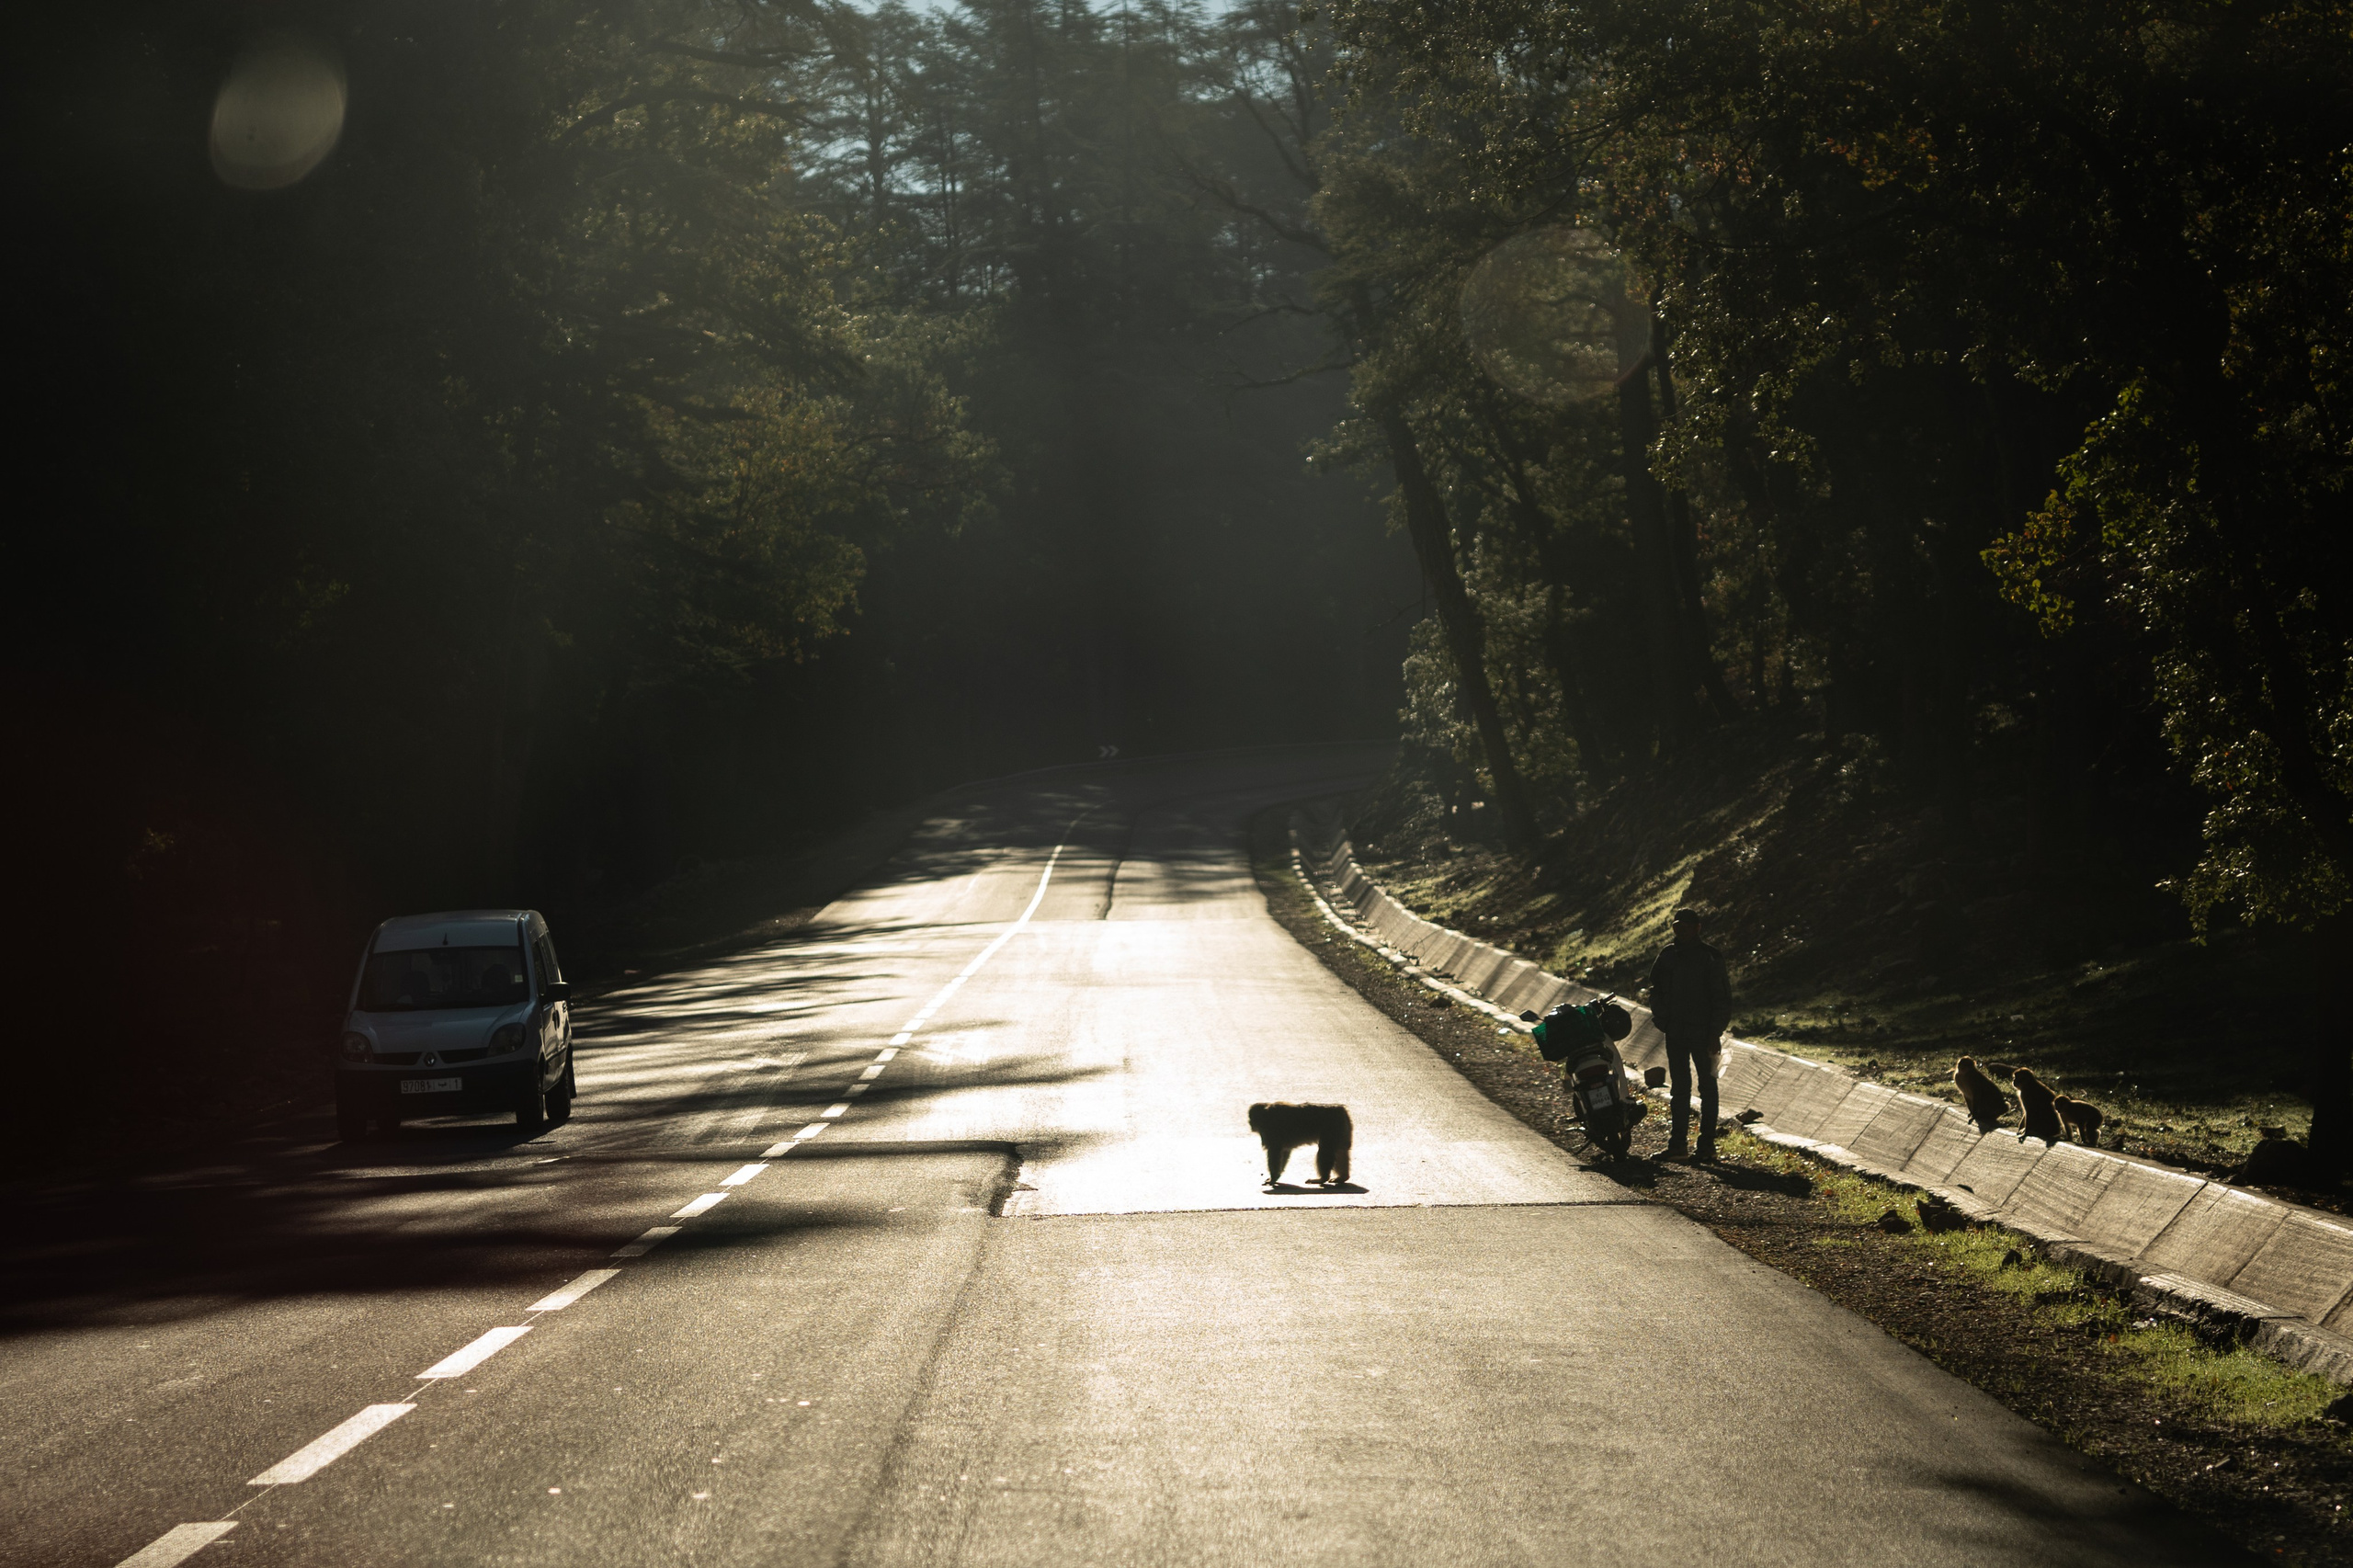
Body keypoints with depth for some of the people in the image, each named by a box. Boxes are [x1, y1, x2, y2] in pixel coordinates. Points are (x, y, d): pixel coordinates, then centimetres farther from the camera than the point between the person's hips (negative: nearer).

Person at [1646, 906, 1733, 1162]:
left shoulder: (1711, 958, -6)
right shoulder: (1667, 956, 7)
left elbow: (1722, 998, -7)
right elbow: (1656, 991, 15)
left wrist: (1716, 1032, -12)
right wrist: (1662, 1021, 2)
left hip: (1703, 1033, -4)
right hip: (1676, 1034, 4)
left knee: (1707, 1087, 3)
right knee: (1679, 1088, 7)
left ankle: (1707, 1144, 6)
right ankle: (1677, 1143, 9)